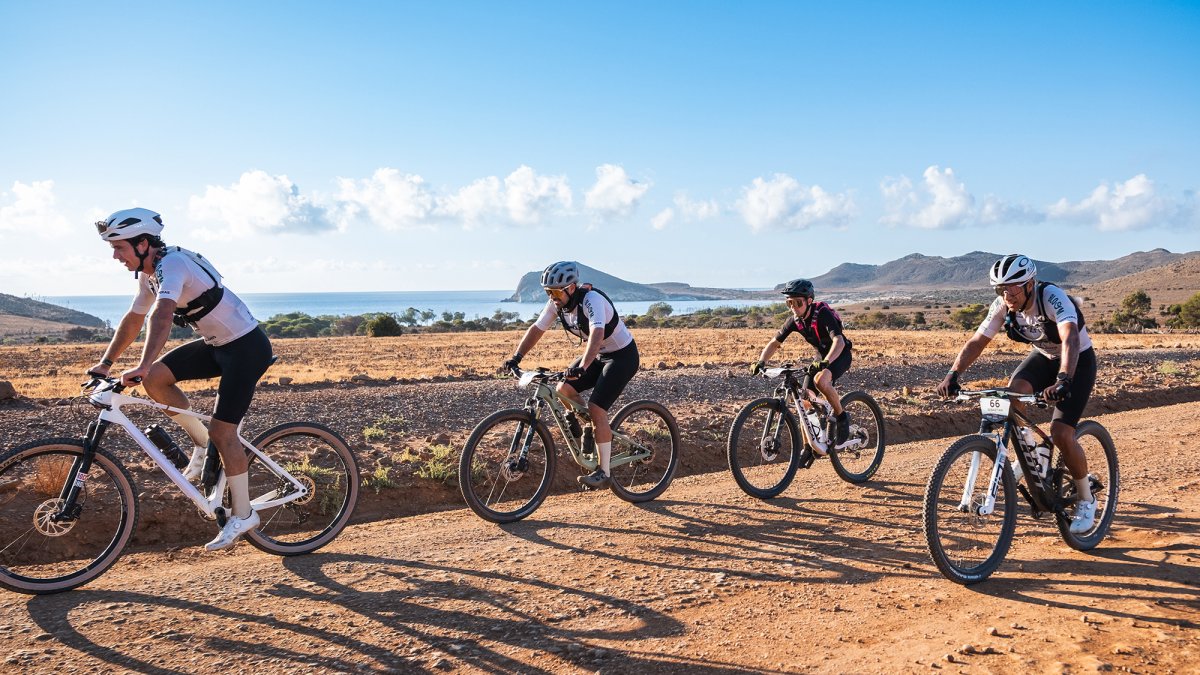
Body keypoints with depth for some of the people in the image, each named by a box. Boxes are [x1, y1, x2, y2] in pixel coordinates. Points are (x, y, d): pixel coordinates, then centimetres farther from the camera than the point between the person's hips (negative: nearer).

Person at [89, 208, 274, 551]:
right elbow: (133, 320, 18)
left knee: (221, 430, -9)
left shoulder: (173, 264, -22)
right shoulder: (149, 274, 7)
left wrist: (142, 365, -47)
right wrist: (105, 363, 17)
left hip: (246, 346, -9)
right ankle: (202, 442, 12)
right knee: (155, 378, -5)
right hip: (218, 344, 9)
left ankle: (243, 515, 4)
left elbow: (162, 316, -38)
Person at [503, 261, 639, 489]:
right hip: (598, 354, 8)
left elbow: (597, 334, -46)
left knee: (596, 408, -17)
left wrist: (582, 367, -60)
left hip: (622, 355, -8)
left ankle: (604, 471, -7)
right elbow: (536, 329, -3)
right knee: (563, 389, -8)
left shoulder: (591, 299, -31)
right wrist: (516, 357, -14)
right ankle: (593, 428, 16)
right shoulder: (557, 303, -8)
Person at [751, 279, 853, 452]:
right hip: (822, 357, 7)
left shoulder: (823, 314, -28)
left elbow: (839, 341, -41)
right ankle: (809, 447, 11)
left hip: (840, 355, -7)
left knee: (820, 380, -37)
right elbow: (775, 342, -4)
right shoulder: (795, 320, -9)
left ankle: (841, 417, -13)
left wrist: (825, 362, -57)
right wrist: (761, 362, -21)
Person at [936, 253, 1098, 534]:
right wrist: (953, 374, -29)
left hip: (1078, 360, -5)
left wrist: (1063, 381, -63)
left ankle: (1086, 500, 6)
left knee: (1060, 432, -17)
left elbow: (1070, 339, -48)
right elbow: (977, 342, -15)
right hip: (1043, 356, 5)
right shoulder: (1002, 306, -17)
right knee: (1013, 392, -27)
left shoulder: (1052, 297, -34)